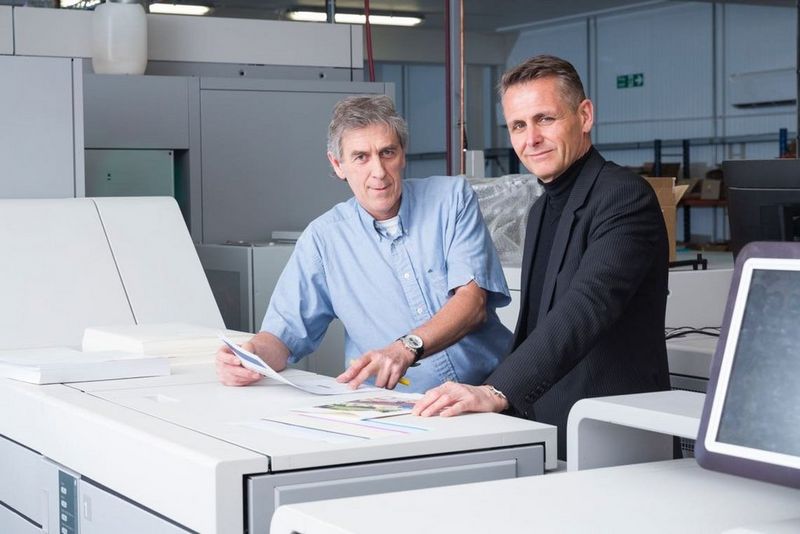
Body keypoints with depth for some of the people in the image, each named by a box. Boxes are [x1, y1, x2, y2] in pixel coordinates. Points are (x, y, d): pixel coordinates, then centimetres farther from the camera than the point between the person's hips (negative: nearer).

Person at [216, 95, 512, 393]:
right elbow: (284, 333, 5)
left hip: (488, 392, -2)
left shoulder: (453, 198, 6)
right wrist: (251, 354, -20)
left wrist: (407, 348, -23)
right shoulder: (323, 237, 8)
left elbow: (473, 301, -5)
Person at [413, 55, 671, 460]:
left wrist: (497, 392, -34)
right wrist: (491, 397, 9)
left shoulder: (624, 197, -10)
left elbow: (584, 311, -25)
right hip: (545, 434, 8)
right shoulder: (543, 210, 19)